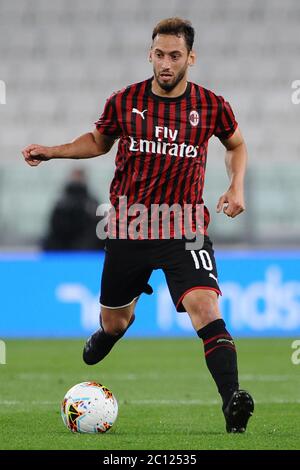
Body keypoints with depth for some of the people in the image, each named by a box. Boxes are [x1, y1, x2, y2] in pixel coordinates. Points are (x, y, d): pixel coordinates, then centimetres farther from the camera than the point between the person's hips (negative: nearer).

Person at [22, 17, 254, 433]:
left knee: (205, 307, -26)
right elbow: (98, 141, 17)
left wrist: (237, 186, 0)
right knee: (114, 322, 16)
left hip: (185, 229, -2)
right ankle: (106, 335, 56)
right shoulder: (124, 102, -3)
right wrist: (50, 152, 4)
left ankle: (233, 403, -32)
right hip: (128, 227, 2)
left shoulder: (211, 106, -5)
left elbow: (236, 145, 16)